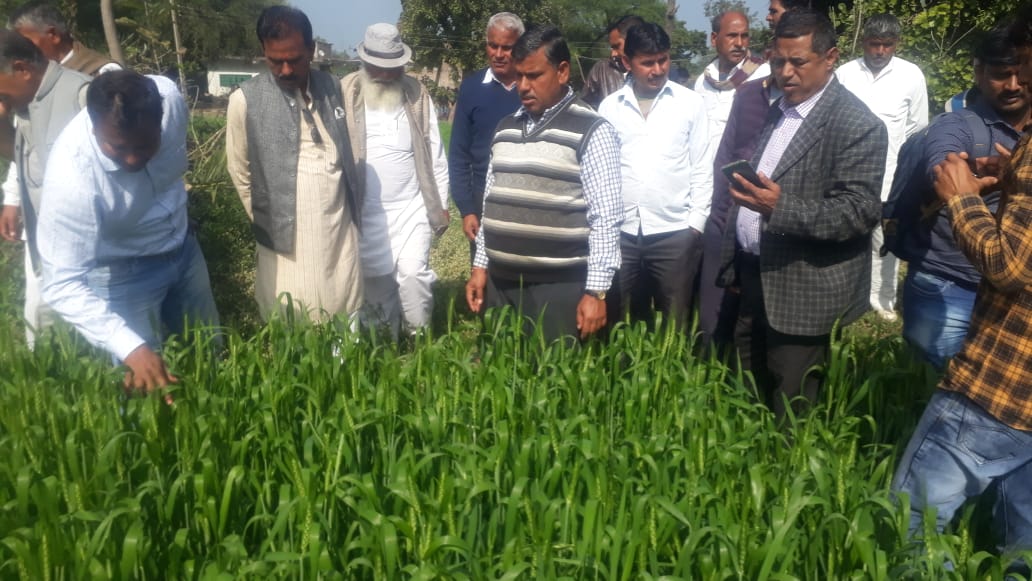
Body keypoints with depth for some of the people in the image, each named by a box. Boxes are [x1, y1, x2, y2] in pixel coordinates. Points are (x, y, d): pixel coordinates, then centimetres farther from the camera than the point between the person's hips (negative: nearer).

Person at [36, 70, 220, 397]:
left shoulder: (169, 97, -26)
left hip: (183, 246, 5)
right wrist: (131, 348, -49)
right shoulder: (71, 176, -39)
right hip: (123, 273, -5)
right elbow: (62, 285, -38)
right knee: (143, 386, 5)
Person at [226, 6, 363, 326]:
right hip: (286, 240, -3)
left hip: (340, 230, 3)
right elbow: (241, 173, 3)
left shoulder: (333, 88, 5)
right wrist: (268, 224, 8)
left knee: (347, 321, 11)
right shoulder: (246, 101, -7)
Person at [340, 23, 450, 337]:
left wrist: (441, 204, 5)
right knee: (376, 283, 8)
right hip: (366, 212, 0)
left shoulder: (417, 94, 1)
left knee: (413, 274, -10)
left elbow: (435, 155, 5)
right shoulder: (345, 95, -5)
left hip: (412, 208, 0)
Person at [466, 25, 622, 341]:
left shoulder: (592, 132, -7)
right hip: (500, 283, 6)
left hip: (559, 288, -6)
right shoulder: (506, 128, 12)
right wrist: (480, 265, 14)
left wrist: (596, 291, -15)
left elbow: (606, 218, -11)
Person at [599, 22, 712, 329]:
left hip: (674, 231, -1)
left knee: (674, 326, 5)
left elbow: (702, 168, 3)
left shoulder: (690, 102, 3)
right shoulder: (609, 106, 6)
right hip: (621, 232, 2)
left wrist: (695, 224, -3)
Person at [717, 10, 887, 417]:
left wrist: (781, 209, -32)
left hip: (802, 293, -7)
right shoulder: (770, 107, 11)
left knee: (788, 415, 3)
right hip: (751, 278, 7)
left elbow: (860, 212, -19)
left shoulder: (858, 125, -14)